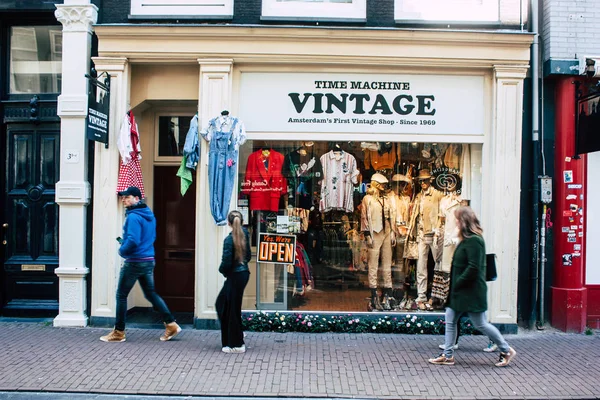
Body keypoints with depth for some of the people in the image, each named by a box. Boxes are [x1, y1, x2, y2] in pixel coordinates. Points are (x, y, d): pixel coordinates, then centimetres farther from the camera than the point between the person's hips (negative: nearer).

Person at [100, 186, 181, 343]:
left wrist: (122, 251, -7)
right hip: (149, 260, 9)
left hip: (134, 262, -9)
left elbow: (133, 241, -26)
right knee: (151, 293, 14)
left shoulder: (133, 217, -17)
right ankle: (171, 324, 10)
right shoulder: (149, 215, 12)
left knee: (121, 295, 5)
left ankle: (118, 332, 13)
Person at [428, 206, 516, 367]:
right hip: (460, 292, 10)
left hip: (471, 292, -10)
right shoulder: (467, 239, 11)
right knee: (450, 321, 10)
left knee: (481, 324, 2)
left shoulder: (473, 241, -20)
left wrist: (457, 283, -18)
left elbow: (473, 268, -25)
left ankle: (506, 350, 19)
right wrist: (454, 285, 10)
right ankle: (447, 355, 16)